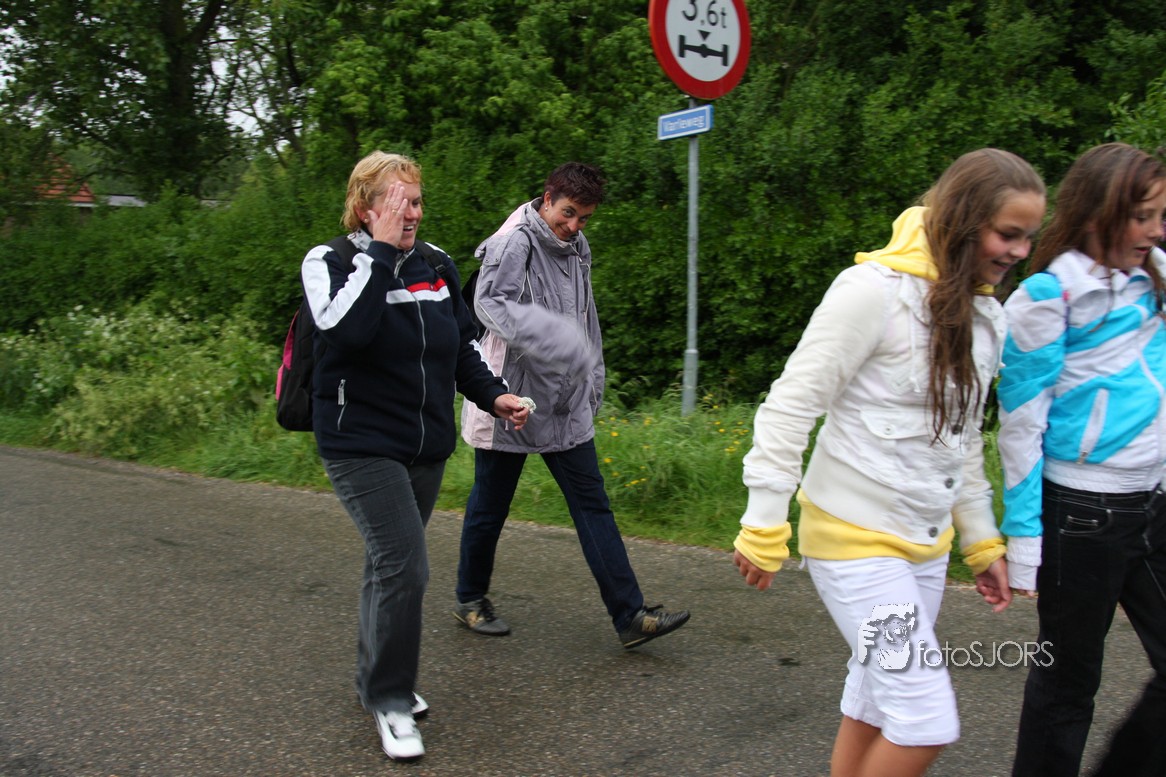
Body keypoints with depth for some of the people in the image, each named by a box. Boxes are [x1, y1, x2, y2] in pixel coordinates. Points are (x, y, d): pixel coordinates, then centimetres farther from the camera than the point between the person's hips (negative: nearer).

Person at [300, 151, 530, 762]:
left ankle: (379, 680, 35)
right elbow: (344, 328, -30)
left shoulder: (435, 264, 7)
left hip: (428, 446, 6)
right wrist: (381, 250, -24)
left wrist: (494, 396, 2)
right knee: (403, 566, -14)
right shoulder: (329, 262, -9)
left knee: (391, 563, 16)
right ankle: (388, 700, 5)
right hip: (361, 445, -6)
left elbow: (462, 345, 16)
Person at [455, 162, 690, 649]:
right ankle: (470, 600, 29)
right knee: (489, 506, 8)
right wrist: (546, 334, -42)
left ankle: (630, 616, 4)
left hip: (565, 406, 7)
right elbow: (490, 302, -27)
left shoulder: (577, 249, 13)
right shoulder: (515, 243, -12)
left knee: (592, 505, 3)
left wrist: (593, 379, 21)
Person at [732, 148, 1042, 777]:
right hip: (854, 537, -8)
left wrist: (981, 540, 19)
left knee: (875, 702, 17)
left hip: (925, 544, 8)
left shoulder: (986, 317, 7)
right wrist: (764, 528, -16)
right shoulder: (875, 290, -17)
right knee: (928, 723, -7)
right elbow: (791, 406, -16)